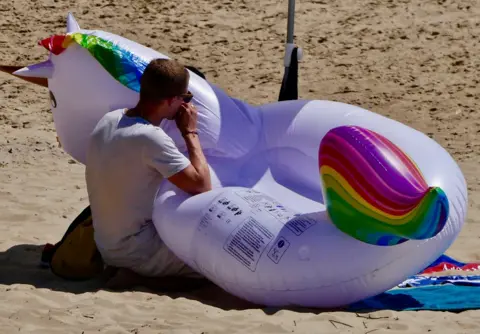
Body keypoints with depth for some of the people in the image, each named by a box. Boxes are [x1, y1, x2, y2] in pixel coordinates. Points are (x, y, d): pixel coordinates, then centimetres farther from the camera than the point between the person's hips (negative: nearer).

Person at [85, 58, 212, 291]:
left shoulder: (108, 121, 2)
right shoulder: (151, 138, -23)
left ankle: (132, 270, 9)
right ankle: (143, 272, -8)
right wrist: (190, 132, -9)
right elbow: (201, 186, -21)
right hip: (139, 252, -9)